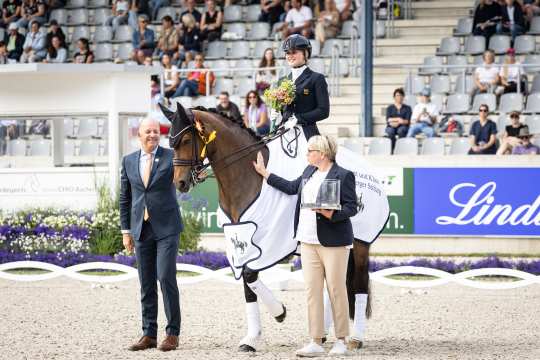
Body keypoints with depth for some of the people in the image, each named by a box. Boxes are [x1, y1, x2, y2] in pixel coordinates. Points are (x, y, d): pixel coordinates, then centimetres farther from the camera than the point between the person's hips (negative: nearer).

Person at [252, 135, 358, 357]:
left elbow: (351, 208, -11)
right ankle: (316, 342, 5)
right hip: (308, 242, 7)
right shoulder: (310, 172, 14)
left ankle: (341, 341, 9)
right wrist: (264, 173, 31)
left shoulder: (343, 176, -8)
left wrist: (328, 213, -25)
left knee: (336, 290, 0)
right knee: (312, 291, 3)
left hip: (333, 242, -7)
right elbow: (292, 188, 27)